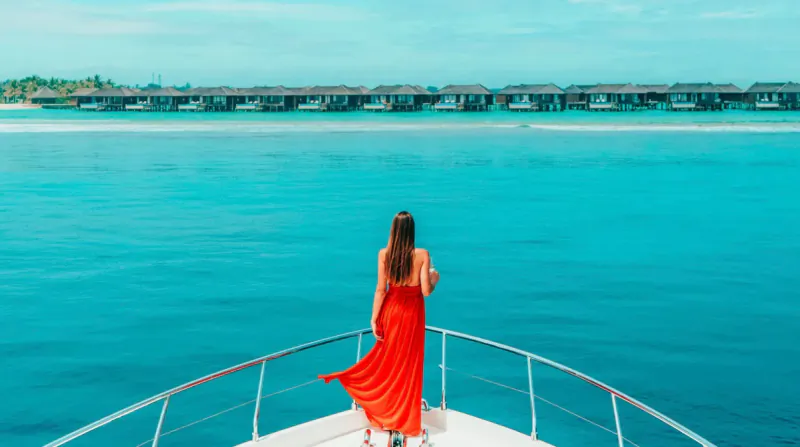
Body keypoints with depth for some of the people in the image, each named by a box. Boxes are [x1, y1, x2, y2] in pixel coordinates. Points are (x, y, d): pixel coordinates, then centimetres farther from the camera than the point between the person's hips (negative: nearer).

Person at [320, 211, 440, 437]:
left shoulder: (384, 253, -11)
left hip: (391, 310, 2)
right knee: (408, 363, 11)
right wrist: (434, 279, 6)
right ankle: (403, 417, 23)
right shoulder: (422, 254, -16)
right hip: (412, 313, -2)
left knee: (388, 358, 18)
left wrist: (374, 318, -3)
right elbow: (426, 291, -15)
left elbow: (380, 290, -10)